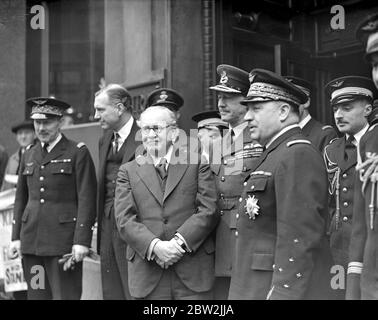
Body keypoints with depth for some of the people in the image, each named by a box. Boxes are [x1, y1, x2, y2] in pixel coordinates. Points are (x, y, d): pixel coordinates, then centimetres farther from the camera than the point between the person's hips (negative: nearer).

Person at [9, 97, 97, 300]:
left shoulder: (78, 153, -3)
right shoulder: (29, 155, 15)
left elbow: (86, 200, -8)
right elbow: (21, 198, 18)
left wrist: (81, 241, -15)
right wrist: (16, 237, 10)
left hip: (64, 240, -5)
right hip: (31, 240, 5)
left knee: (65, 295, -4)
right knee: (36, 294, 7)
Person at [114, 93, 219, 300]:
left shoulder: (197, 161, 7)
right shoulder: (128, 171, 11)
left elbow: (209, 209, -2)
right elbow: (125, 220, 0)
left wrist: (180, 242, -13)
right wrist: (155, 246, -15)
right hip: (147, 274, 1)